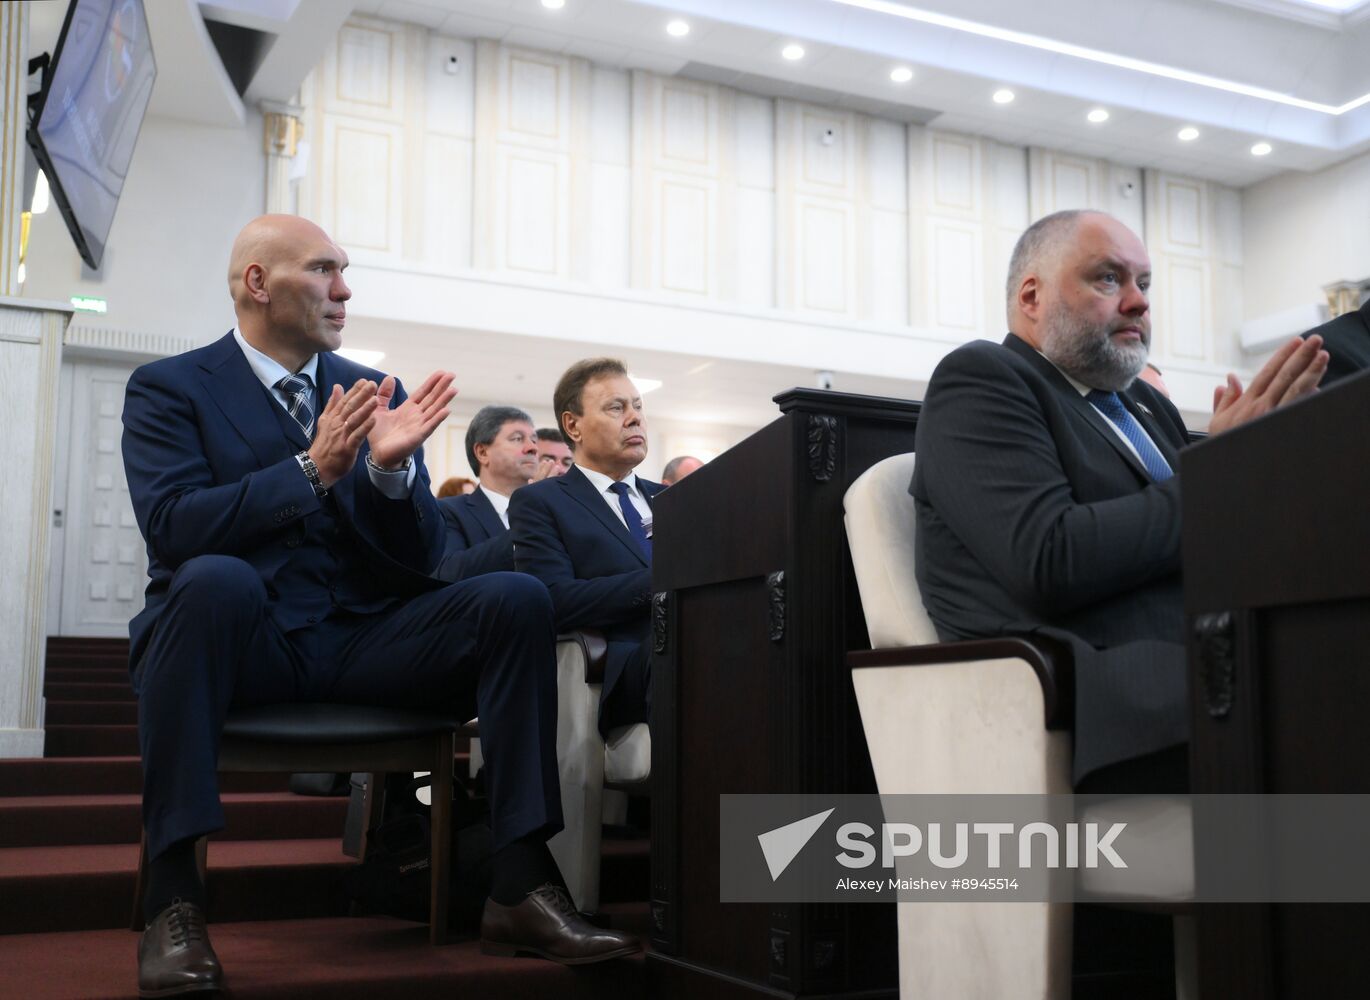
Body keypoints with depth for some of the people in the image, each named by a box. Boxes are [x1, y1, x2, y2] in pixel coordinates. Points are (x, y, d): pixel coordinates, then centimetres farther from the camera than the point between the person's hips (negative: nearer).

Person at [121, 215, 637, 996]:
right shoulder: (170, 389, 4)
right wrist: (312, 470, -19)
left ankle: (523, 887, -22)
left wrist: (392, 469, -14)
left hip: (363, 640, 4)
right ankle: (174, 897, -31)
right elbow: (170, 527, -13)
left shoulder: (376, 393, 13)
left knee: (518, 597, -20)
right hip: (243, 640, -3)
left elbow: (421, 558, 6)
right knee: (214, 580, -37)